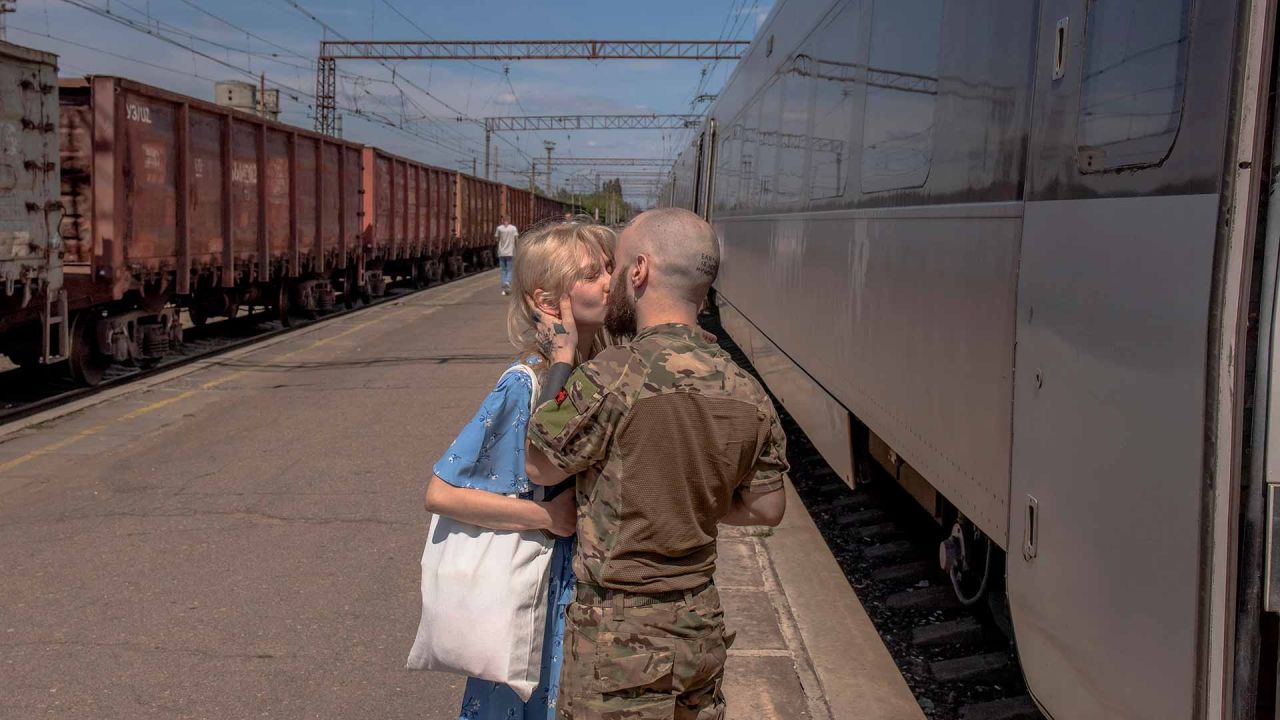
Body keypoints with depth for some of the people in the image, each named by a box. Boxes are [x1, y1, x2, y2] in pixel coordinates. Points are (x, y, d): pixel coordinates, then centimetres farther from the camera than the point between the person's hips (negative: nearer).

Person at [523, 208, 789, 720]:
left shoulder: (612, 377, -22)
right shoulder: (745, 393, -2)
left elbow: (538, 466, -7)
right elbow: (766, 507, 6)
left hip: (621, 640, -6)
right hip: (702, 629, 6)